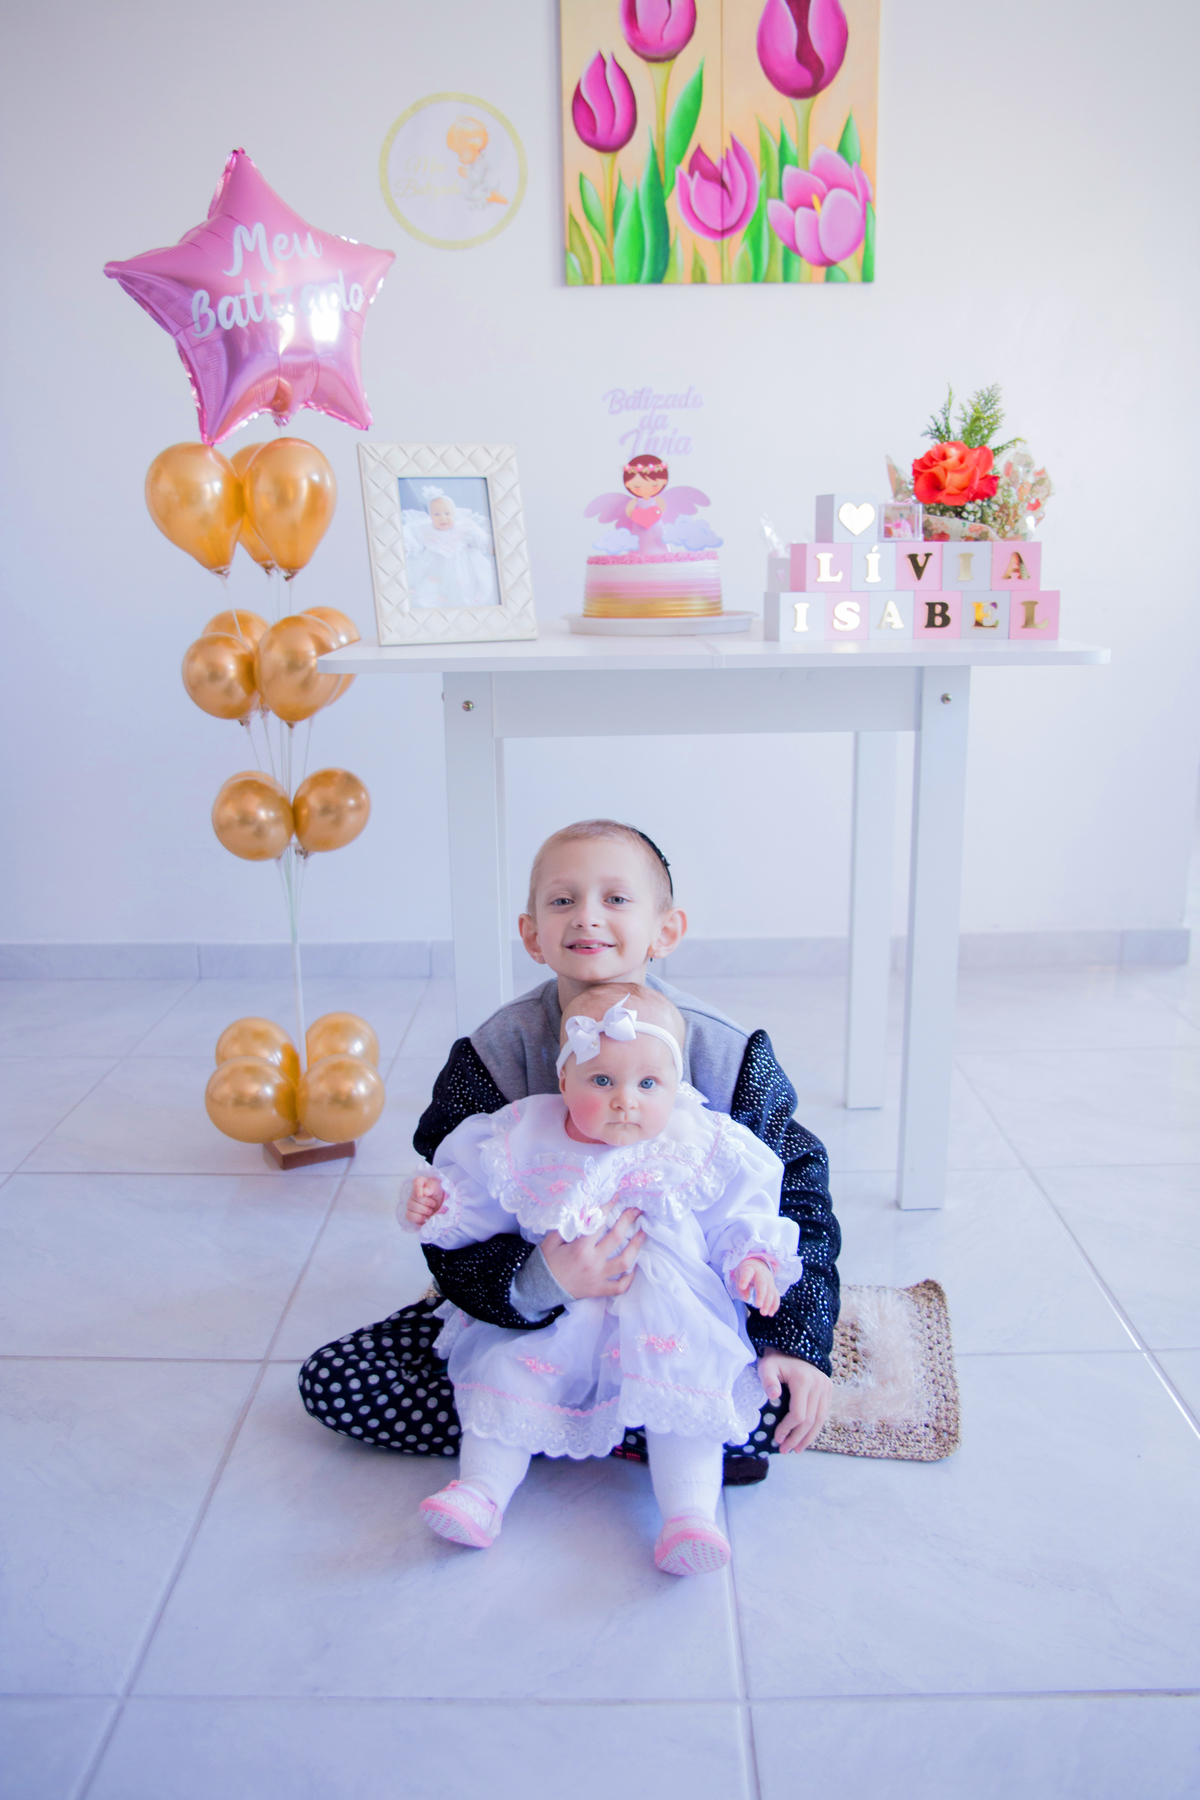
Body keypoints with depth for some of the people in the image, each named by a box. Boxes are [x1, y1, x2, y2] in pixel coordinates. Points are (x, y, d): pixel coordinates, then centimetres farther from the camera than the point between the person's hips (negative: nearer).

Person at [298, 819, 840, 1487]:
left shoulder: (725, 1056, -15)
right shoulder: (492, 1056, -15)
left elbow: (798, 1194, -4)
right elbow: (456, 1241, -16)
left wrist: (797, 1341, -16)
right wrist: (541, 1282, -37)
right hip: (535, 1308, 2)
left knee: (771, 1406, -31)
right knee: (332, 1381, -11)